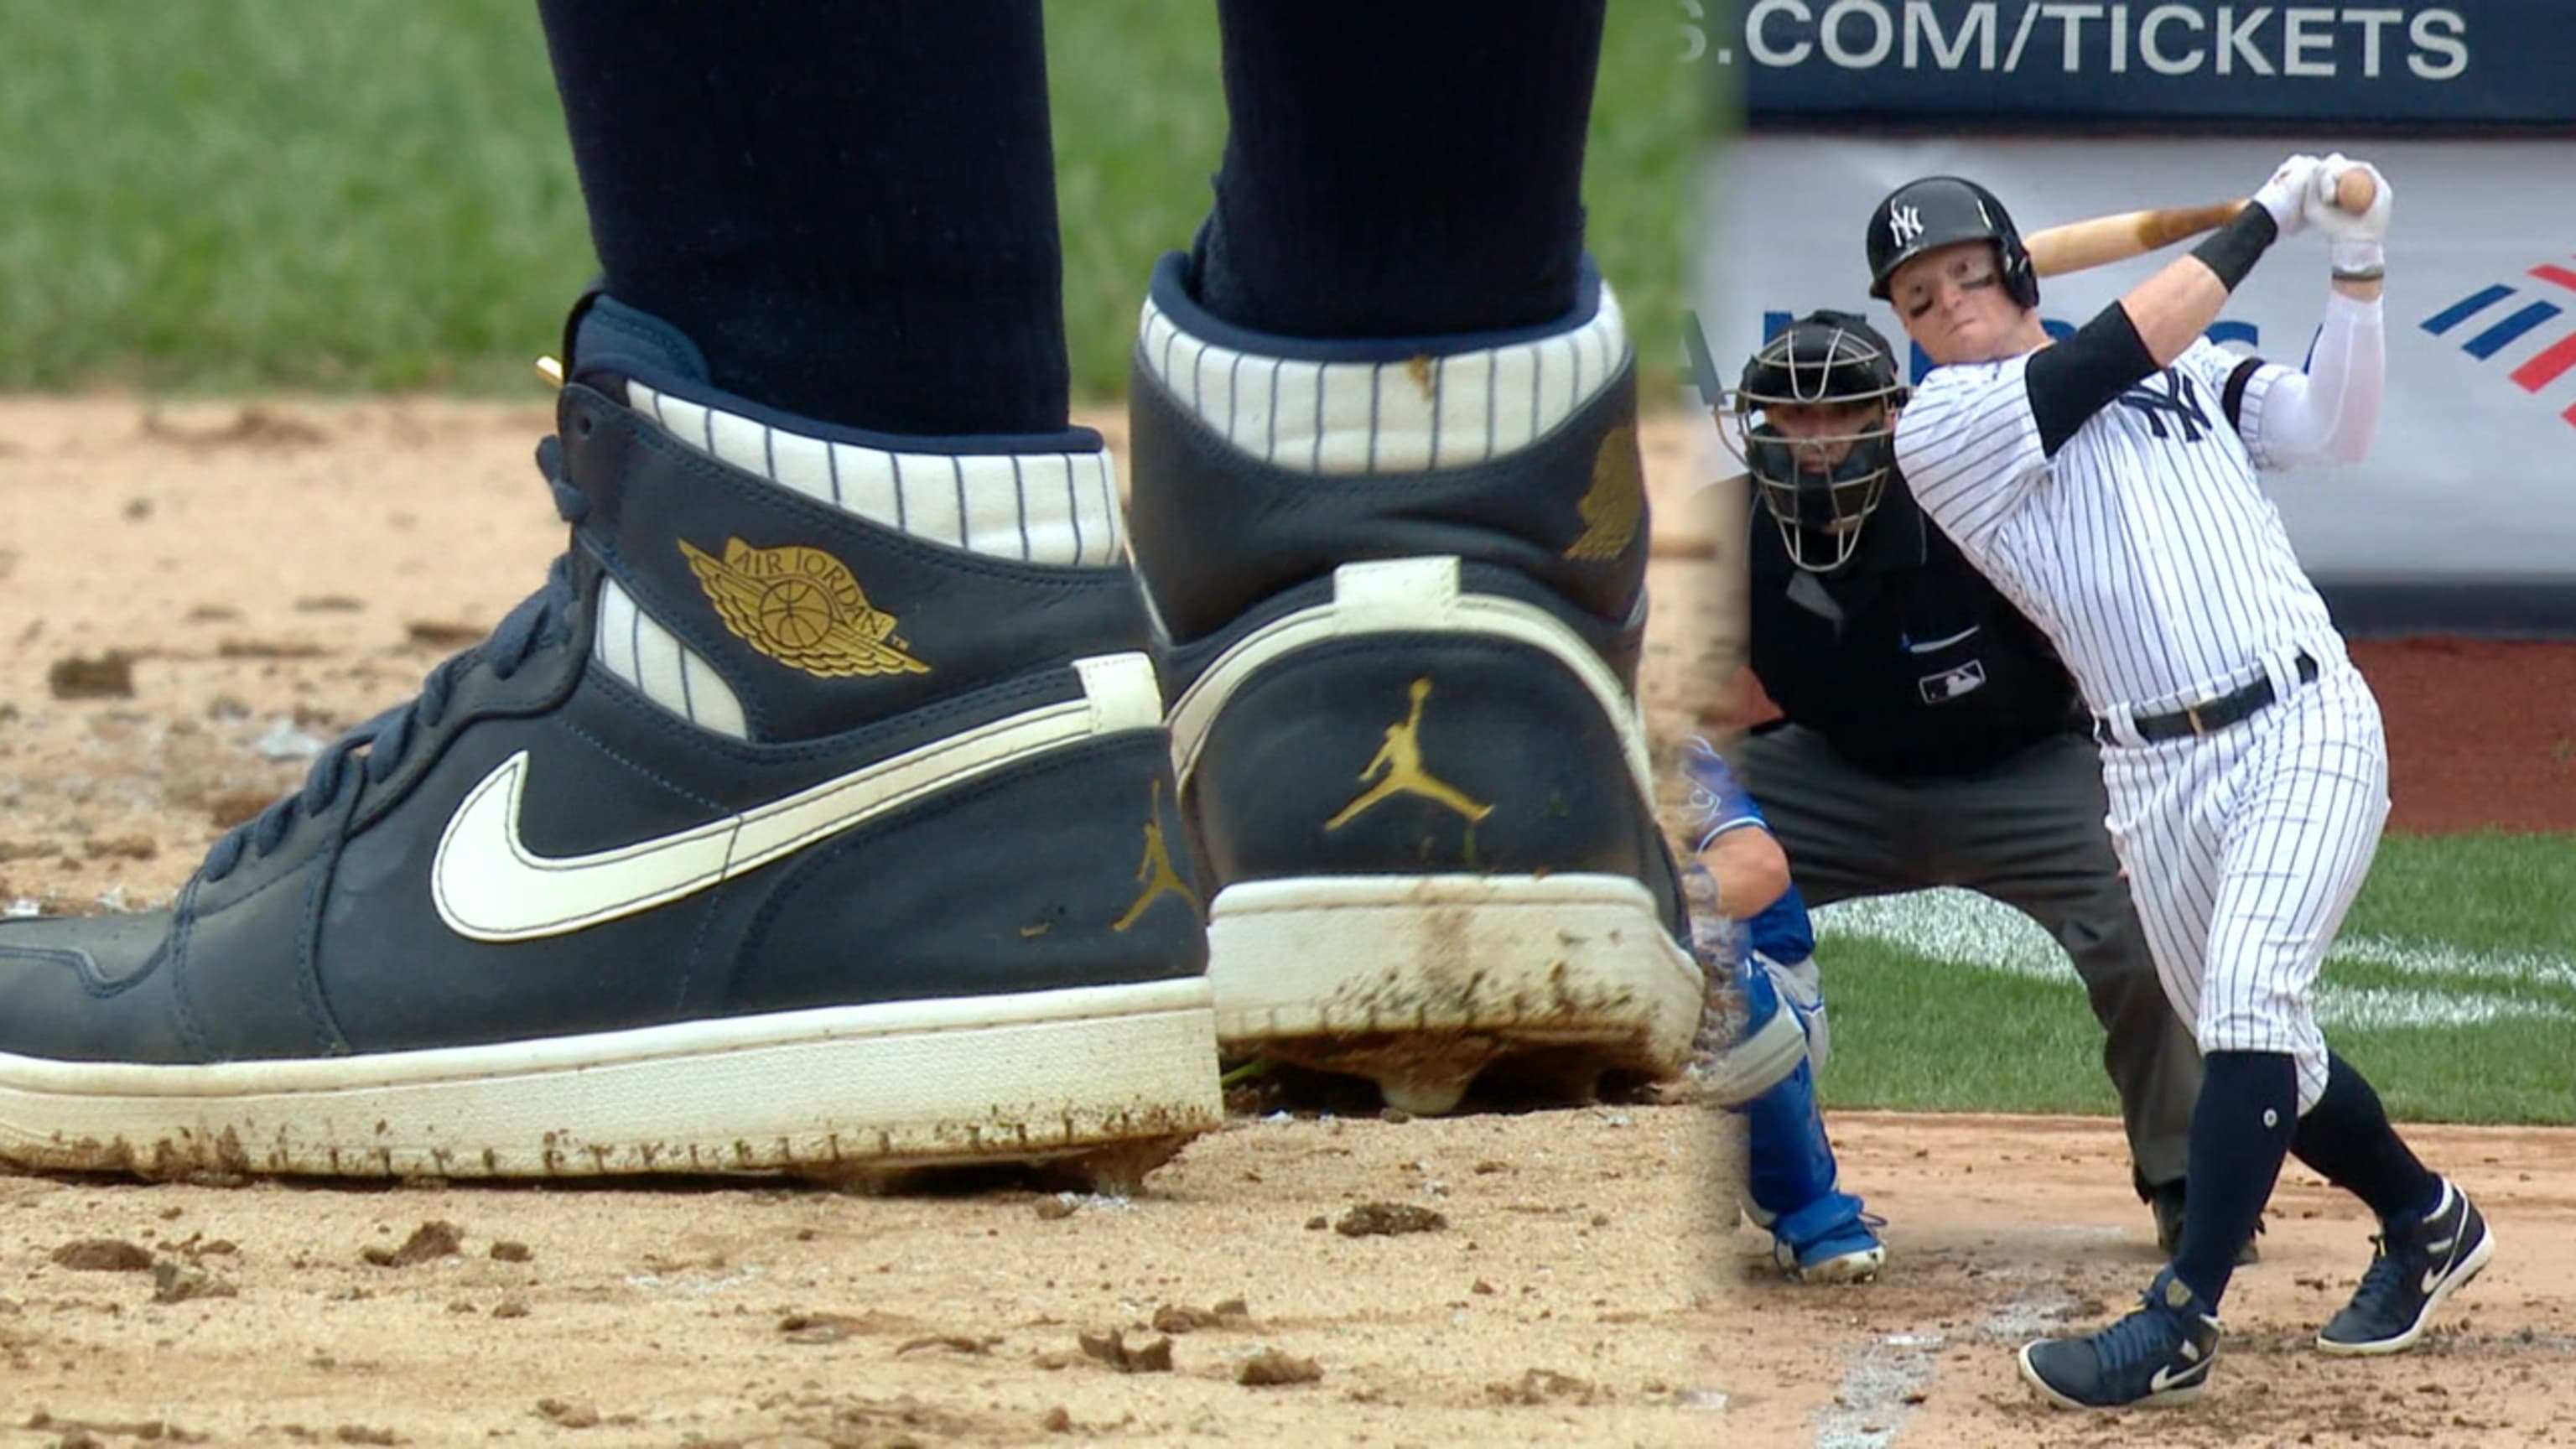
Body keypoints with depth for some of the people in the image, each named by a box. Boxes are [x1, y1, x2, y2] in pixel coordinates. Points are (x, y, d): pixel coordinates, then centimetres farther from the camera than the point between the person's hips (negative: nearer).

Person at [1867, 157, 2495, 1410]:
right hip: (2159, 776, 1)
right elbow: (2132, 342, -7)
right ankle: (2425, 1223, 36)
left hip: (2305, 727, -1)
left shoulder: (2190, 371, 13)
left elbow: (2331, 431, 4)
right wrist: (2267, 218, -1)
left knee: (2248, 1003, -19)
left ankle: (2178, 1324, -19)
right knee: (2257, 1053, 10)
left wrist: (2356, 270, -7)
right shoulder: (1941, 428, 1)